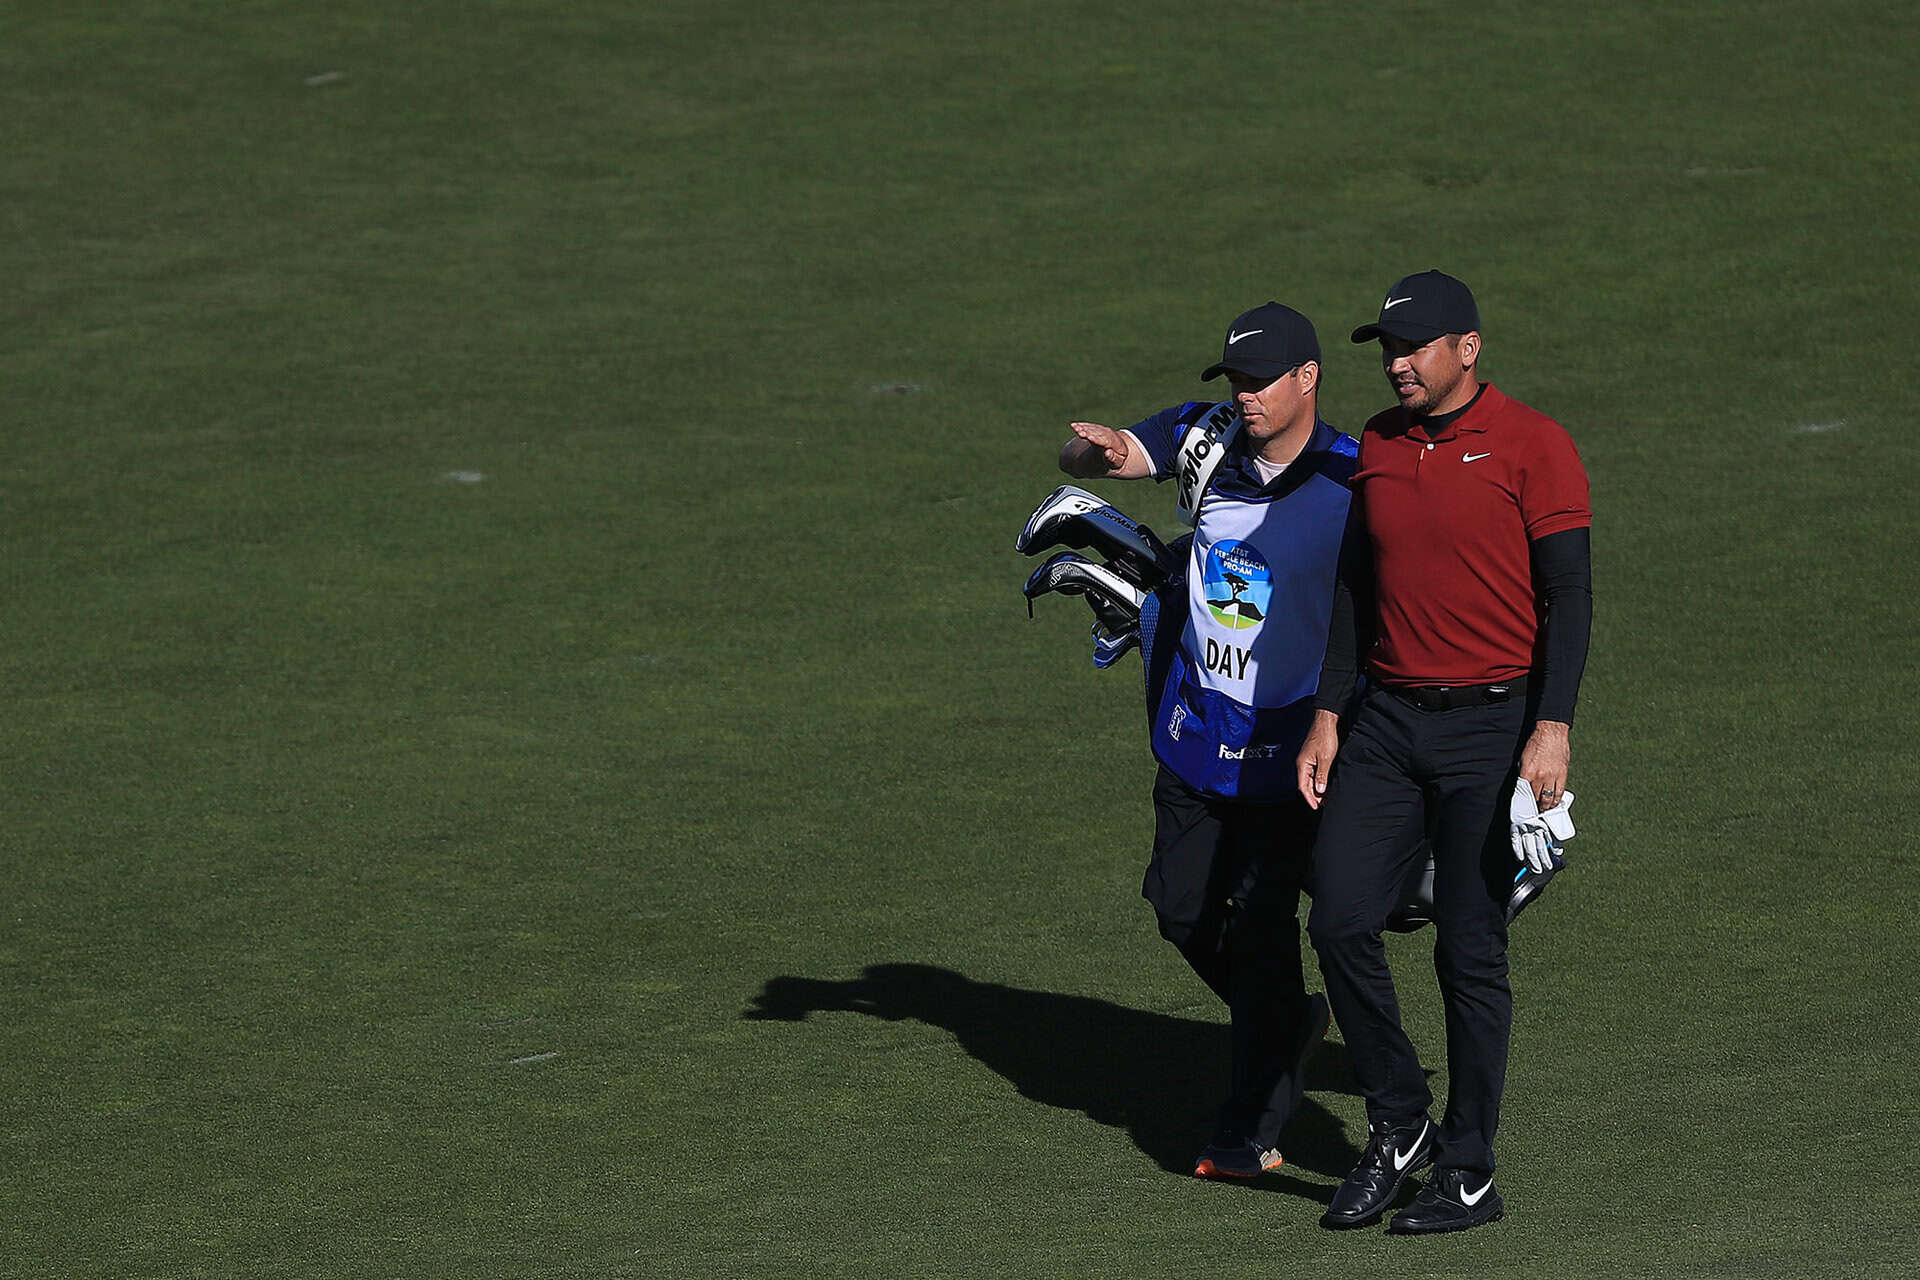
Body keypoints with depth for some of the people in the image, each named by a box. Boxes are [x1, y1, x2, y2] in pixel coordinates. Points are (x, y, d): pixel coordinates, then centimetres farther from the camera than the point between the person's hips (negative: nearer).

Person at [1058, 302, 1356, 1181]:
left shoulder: (1354, 482, -13)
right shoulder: (1206, 440, -1)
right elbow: (1083, 459, -2)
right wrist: (1100, 451, -28)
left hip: (1290, 737, -5)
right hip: (1195, 720, 5)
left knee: (1259, 924, -6)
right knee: (1183, 907, 13)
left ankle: (1254, 1130, 4)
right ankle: (1287, 1025, 38)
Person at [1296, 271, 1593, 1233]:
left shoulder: (1531, 446, -8)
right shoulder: (1378, 446, 10)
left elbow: (1568, 593, -11)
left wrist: (1552, 728, -19)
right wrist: (1328, 713, 11)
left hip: (1491, 722, -6)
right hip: (1387, 721, 6)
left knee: (1470, 950, -3)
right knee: (1340, 921, -2)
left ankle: (1467, 1172, 7)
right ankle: (1397, 1127, 15)